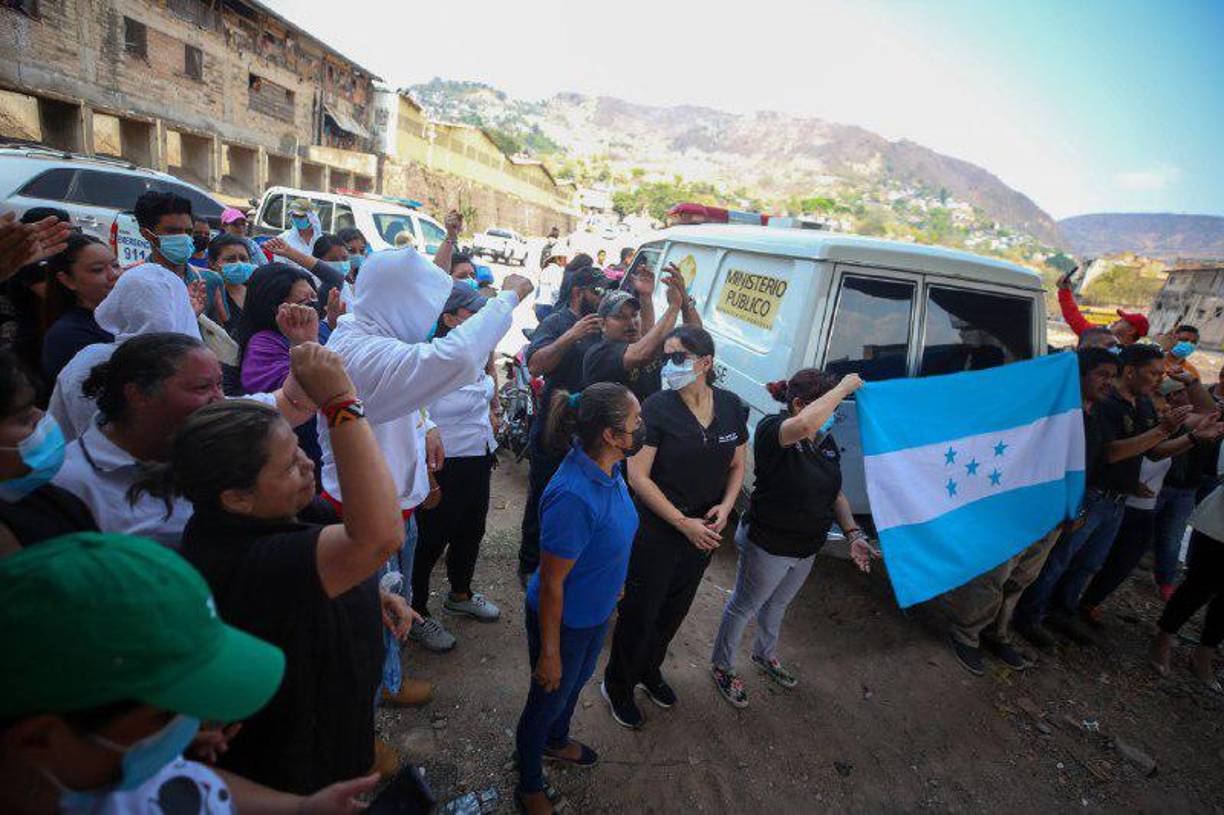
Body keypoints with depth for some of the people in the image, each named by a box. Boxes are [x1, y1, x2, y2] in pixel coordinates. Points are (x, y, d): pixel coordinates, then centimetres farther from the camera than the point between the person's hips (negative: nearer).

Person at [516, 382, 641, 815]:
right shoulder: (573, 497, -39)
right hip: (563, 621, -8)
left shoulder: (608, 468, -12)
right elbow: (551, 584, -28)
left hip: (596, 612, 8)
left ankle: (556, 742, 63)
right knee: (549, 698, 19)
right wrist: (549, 653, -17)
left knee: (577, 681, 32)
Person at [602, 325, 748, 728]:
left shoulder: (732, 407, -4)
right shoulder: (657, 408, -18)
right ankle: (617, 685, 36)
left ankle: (649, 669, 49)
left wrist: (725, 506, -9)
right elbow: (638, 476, -18)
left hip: (704, 530, 5)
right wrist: (684, 523, -18)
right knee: (640, 609, 9)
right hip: (656, 528, -5)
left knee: (675, 608, 22)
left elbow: (737, 466, 8)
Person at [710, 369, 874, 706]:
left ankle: (766, 655, 57)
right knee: (744, 607, 15)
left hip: (806, 549, 7)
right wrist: (844, 387, -37)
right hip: (768, 547, -7)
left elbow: (835, 494, 8)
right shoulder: (772, 429, -26)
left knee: (777, 605, 30)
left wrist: (853, 533, -6)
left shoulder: (827, 442, 0)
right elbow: (804, 426, -50)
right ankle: (722, 667, 40)